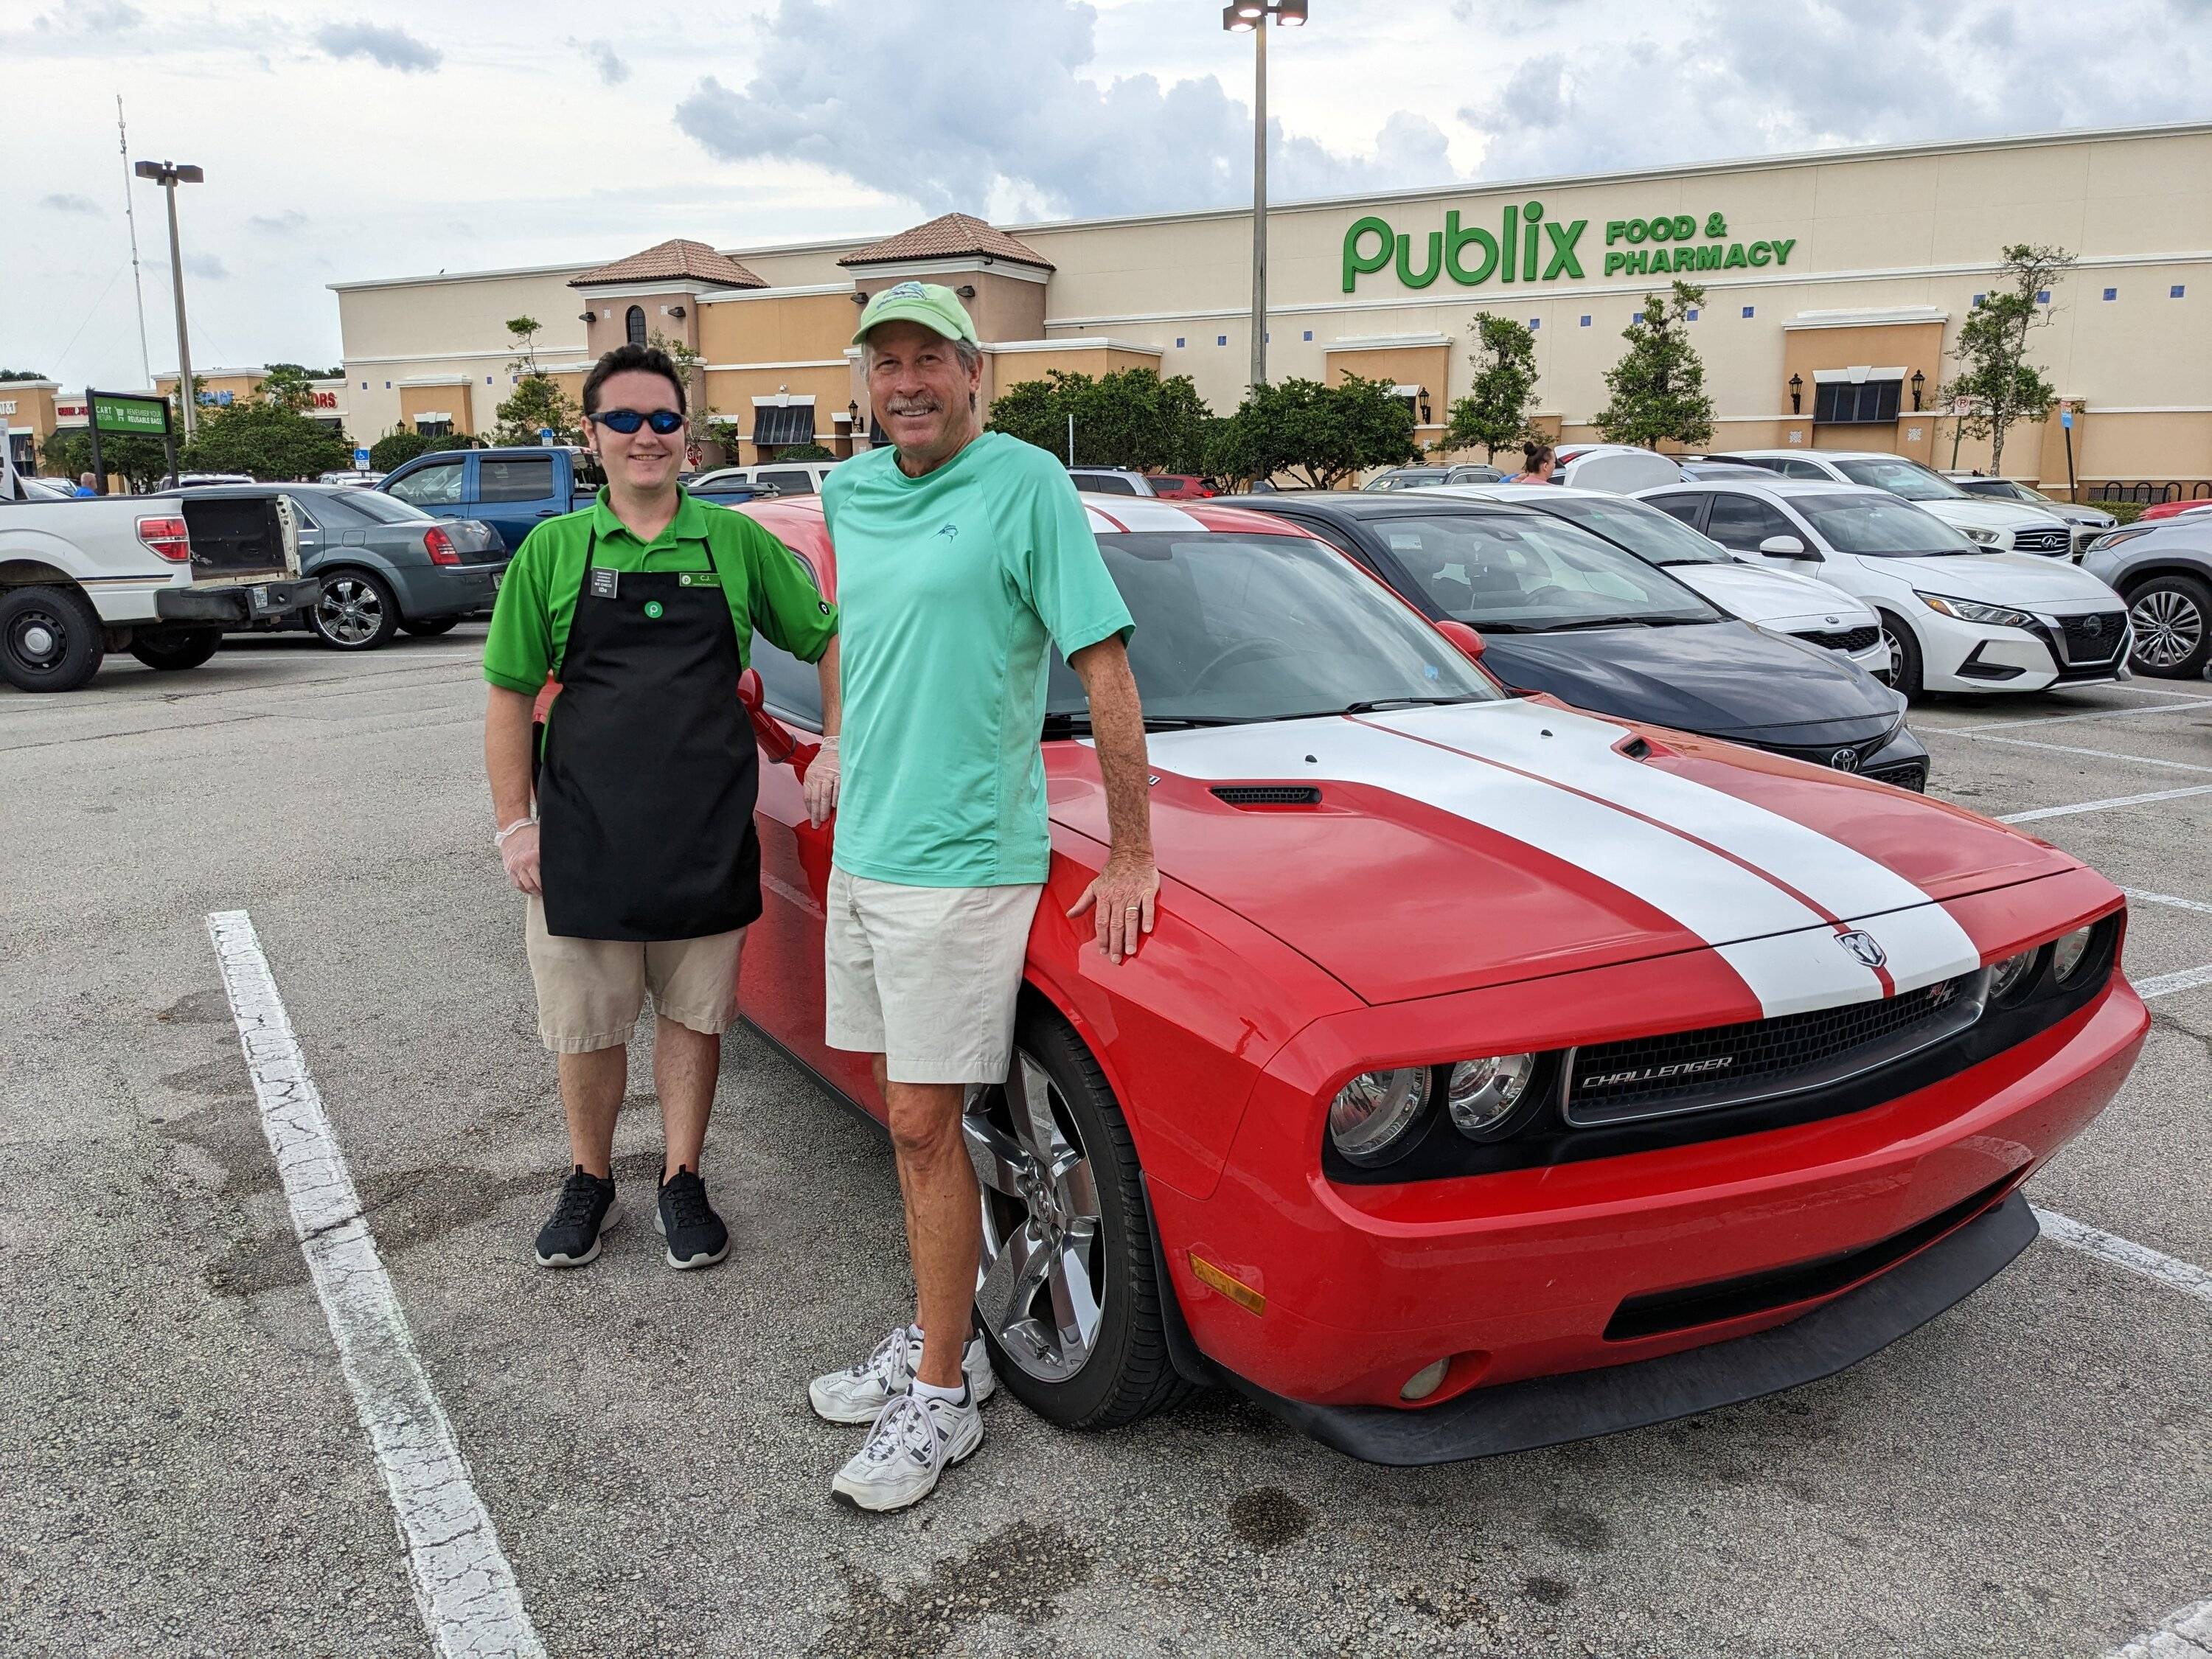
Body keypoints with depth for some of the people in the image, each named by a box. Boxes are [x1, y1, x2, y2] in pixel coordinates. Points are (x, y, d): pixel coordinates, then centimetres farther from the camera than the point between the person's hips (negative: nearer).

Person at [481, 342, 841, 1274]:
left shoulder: (735, 544, 4)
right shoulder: (553, 551, 3)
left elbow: (829, 639, 11)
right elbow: (509, 697, 4)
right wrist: (514, 826, -3)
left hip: (708, 838, 0)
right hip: (584, 839, 0)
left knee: (693, 1017, 11)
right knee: (587, 1027, 11)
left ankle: (682, 1184, 27)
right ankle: (588, 1182, 30)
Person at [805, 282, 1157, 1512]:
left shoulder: (1026, 484, -10)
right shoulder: (850, 491, 11)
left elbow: (1106, 668, -12)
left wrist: (1134, 857, -13)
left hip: (961, 859, -7)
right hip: (864, 848, 7)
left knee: (925, 1123, -3)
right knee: (914, 1117, 14)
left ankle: (942, 1399, 11)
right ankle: (941, 1339, 29)